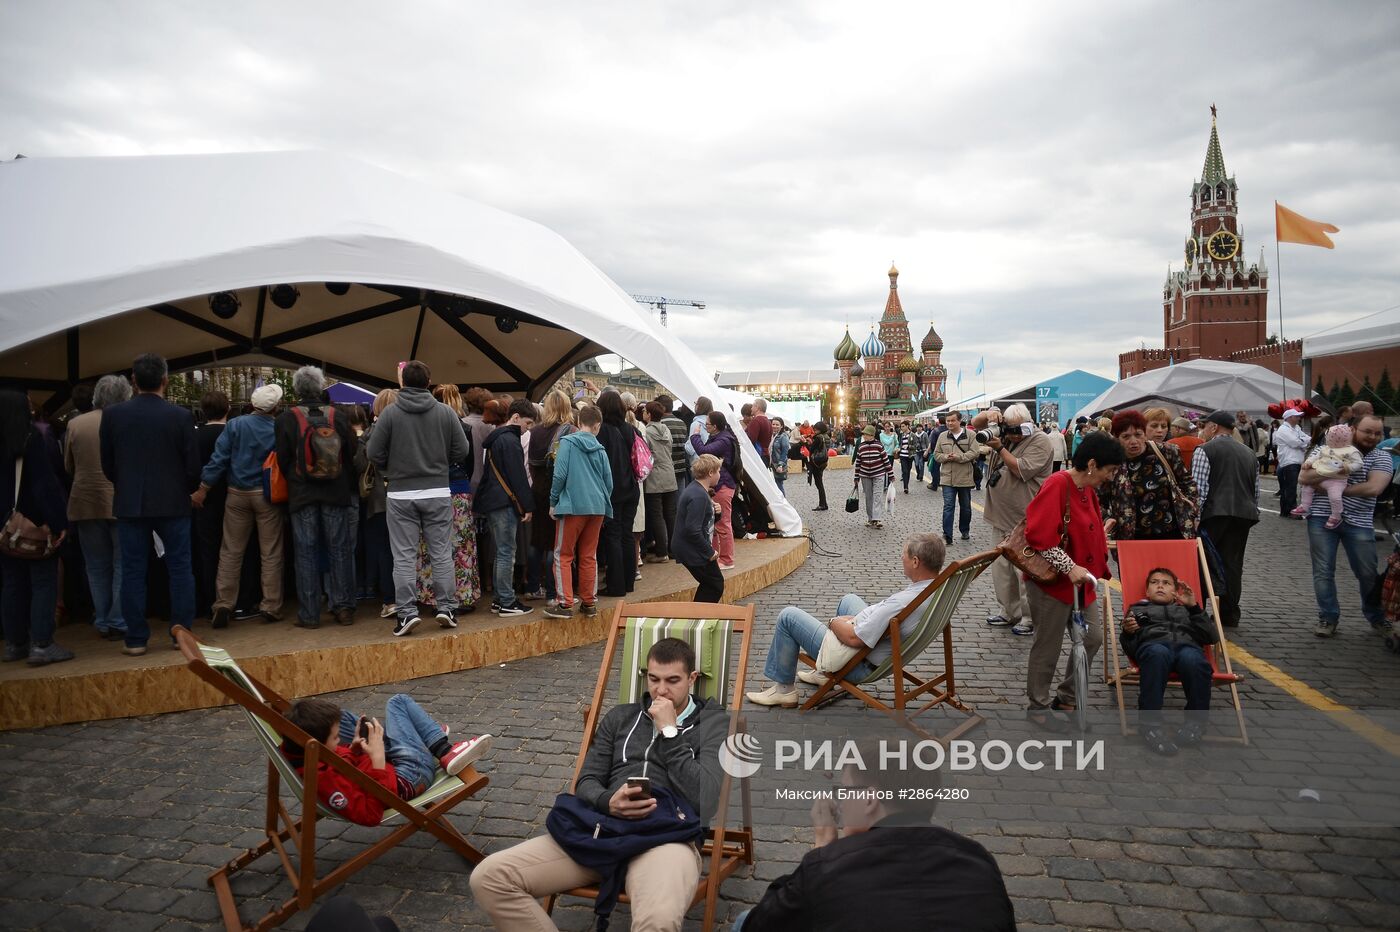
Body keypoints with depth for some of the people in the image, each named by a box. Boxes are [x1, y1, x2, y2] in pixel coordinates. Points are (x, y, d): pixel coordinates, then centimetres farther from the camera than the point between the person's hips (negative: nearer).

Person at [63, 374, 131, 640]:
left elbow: (68, 467, 9)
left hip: (85, 504, 3)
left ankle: (102, 622, 19)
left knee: (97, 567, 13)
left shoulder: (75, 424, 0)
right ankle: (119, 622, 5)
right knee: (123, 567, 6)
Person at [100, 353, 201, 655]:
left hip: (129, 504, 1)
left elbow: (107, 464, 4)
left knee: (133, 571, 6)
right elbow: (193, 465, -6)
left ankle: (136, 639, 9)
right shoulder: (180, 415, -9)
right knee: (180, 569, 8)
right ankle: (182, 632, 10)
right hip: (173, 503, -1)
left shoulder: (112, 415, -3)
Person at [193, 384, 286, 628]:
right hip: (267, 495, -1)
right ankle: (272, 606, 9)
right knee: (271, 554, 6)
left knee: (230, 553, 9)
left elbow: (219, 459, -7)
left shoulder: (236, 425, -4)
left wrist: (203, 489, -3)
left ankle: (223, 605, 8)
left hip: (237, 494, 1)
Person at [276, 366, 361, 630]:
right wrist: (350, 488, 12)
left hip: (302, 494, -1)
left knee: (306, 552, 5)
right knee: (340, 549, 9)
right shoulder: (338, 417, -2)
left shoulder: (286, 419, -6)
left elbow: (282, 460, -3)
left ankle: (309, 614, 7)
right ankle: (344, 607, 11)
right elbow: (353, 452, 1)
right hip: (337, 493, 1)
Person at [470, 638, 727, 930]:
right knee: (489, 877, -14)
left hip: (667, 837, -5)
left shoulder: (714, 722, 8)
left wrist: (668, 732, -4)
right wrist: (608, 802, -8)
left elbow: (704, 801, -5)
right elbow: (586, 782, 16)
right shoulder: (621, 716, 23)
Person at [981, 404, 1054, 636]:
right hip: (1003, 517, 8)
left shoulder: (1040, 442, -11)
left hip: (1025, 520, -8)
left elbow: (1023, 470, -21)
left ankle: (1031, 619, 8)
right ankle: (1007, 611, 27)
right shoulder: (1006, 438, 12)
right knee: (1002, 567, 15)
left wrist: (1000, 448, -17)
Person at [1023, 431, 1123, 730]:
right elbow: (1039, 537, -27)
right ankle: (1037, 705, 21)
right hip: (1051, 582, -9)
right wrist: (1070, 567, -27)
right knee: (1048, 646, 4)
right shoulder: (1057, 486, -21)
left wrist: (1095, 570, 11)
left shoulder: (1088, 490, 7)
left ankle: (1067, 696, 30)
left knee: (1092, 638, 14)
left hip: (1080, 582, 9)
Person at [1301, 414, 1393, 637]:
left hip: (1358, 522, 0)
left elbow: (1374, 487, -13)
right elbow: (1303, 477, -5)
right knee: (1323, 571, 2)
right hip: (1322, 518, 0)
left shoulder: (1381, 457, 4)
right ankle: (1328, 618, 13)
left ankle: (1377, 618, 26)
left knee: (1369, 574, 6)